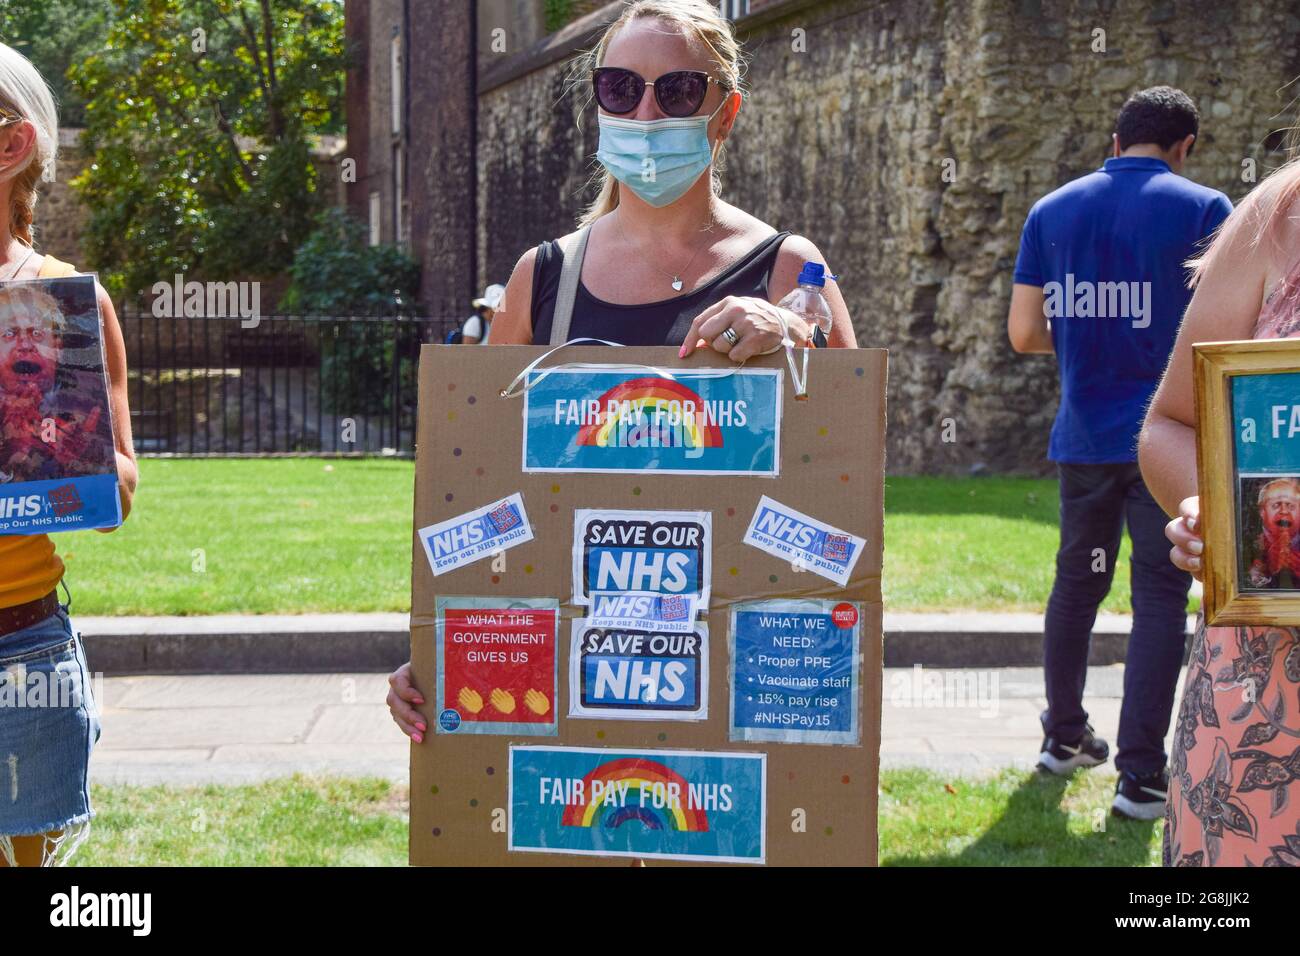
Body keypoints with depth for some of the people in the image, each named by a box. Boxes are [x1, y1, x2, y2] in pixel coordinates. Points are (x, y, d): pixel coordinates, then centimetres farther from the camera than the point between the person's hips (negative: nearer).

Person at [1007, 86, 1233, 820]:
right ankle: (1141, 775, -1)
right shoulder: (1202, 210, -6)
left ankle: (1065, 737, 30)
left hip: (1084, 435, 4)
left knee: (1077, 581, 18)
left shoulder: (1052, 211, 6)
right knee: (1160, 597, 1)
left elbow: (1025, 334, 6)